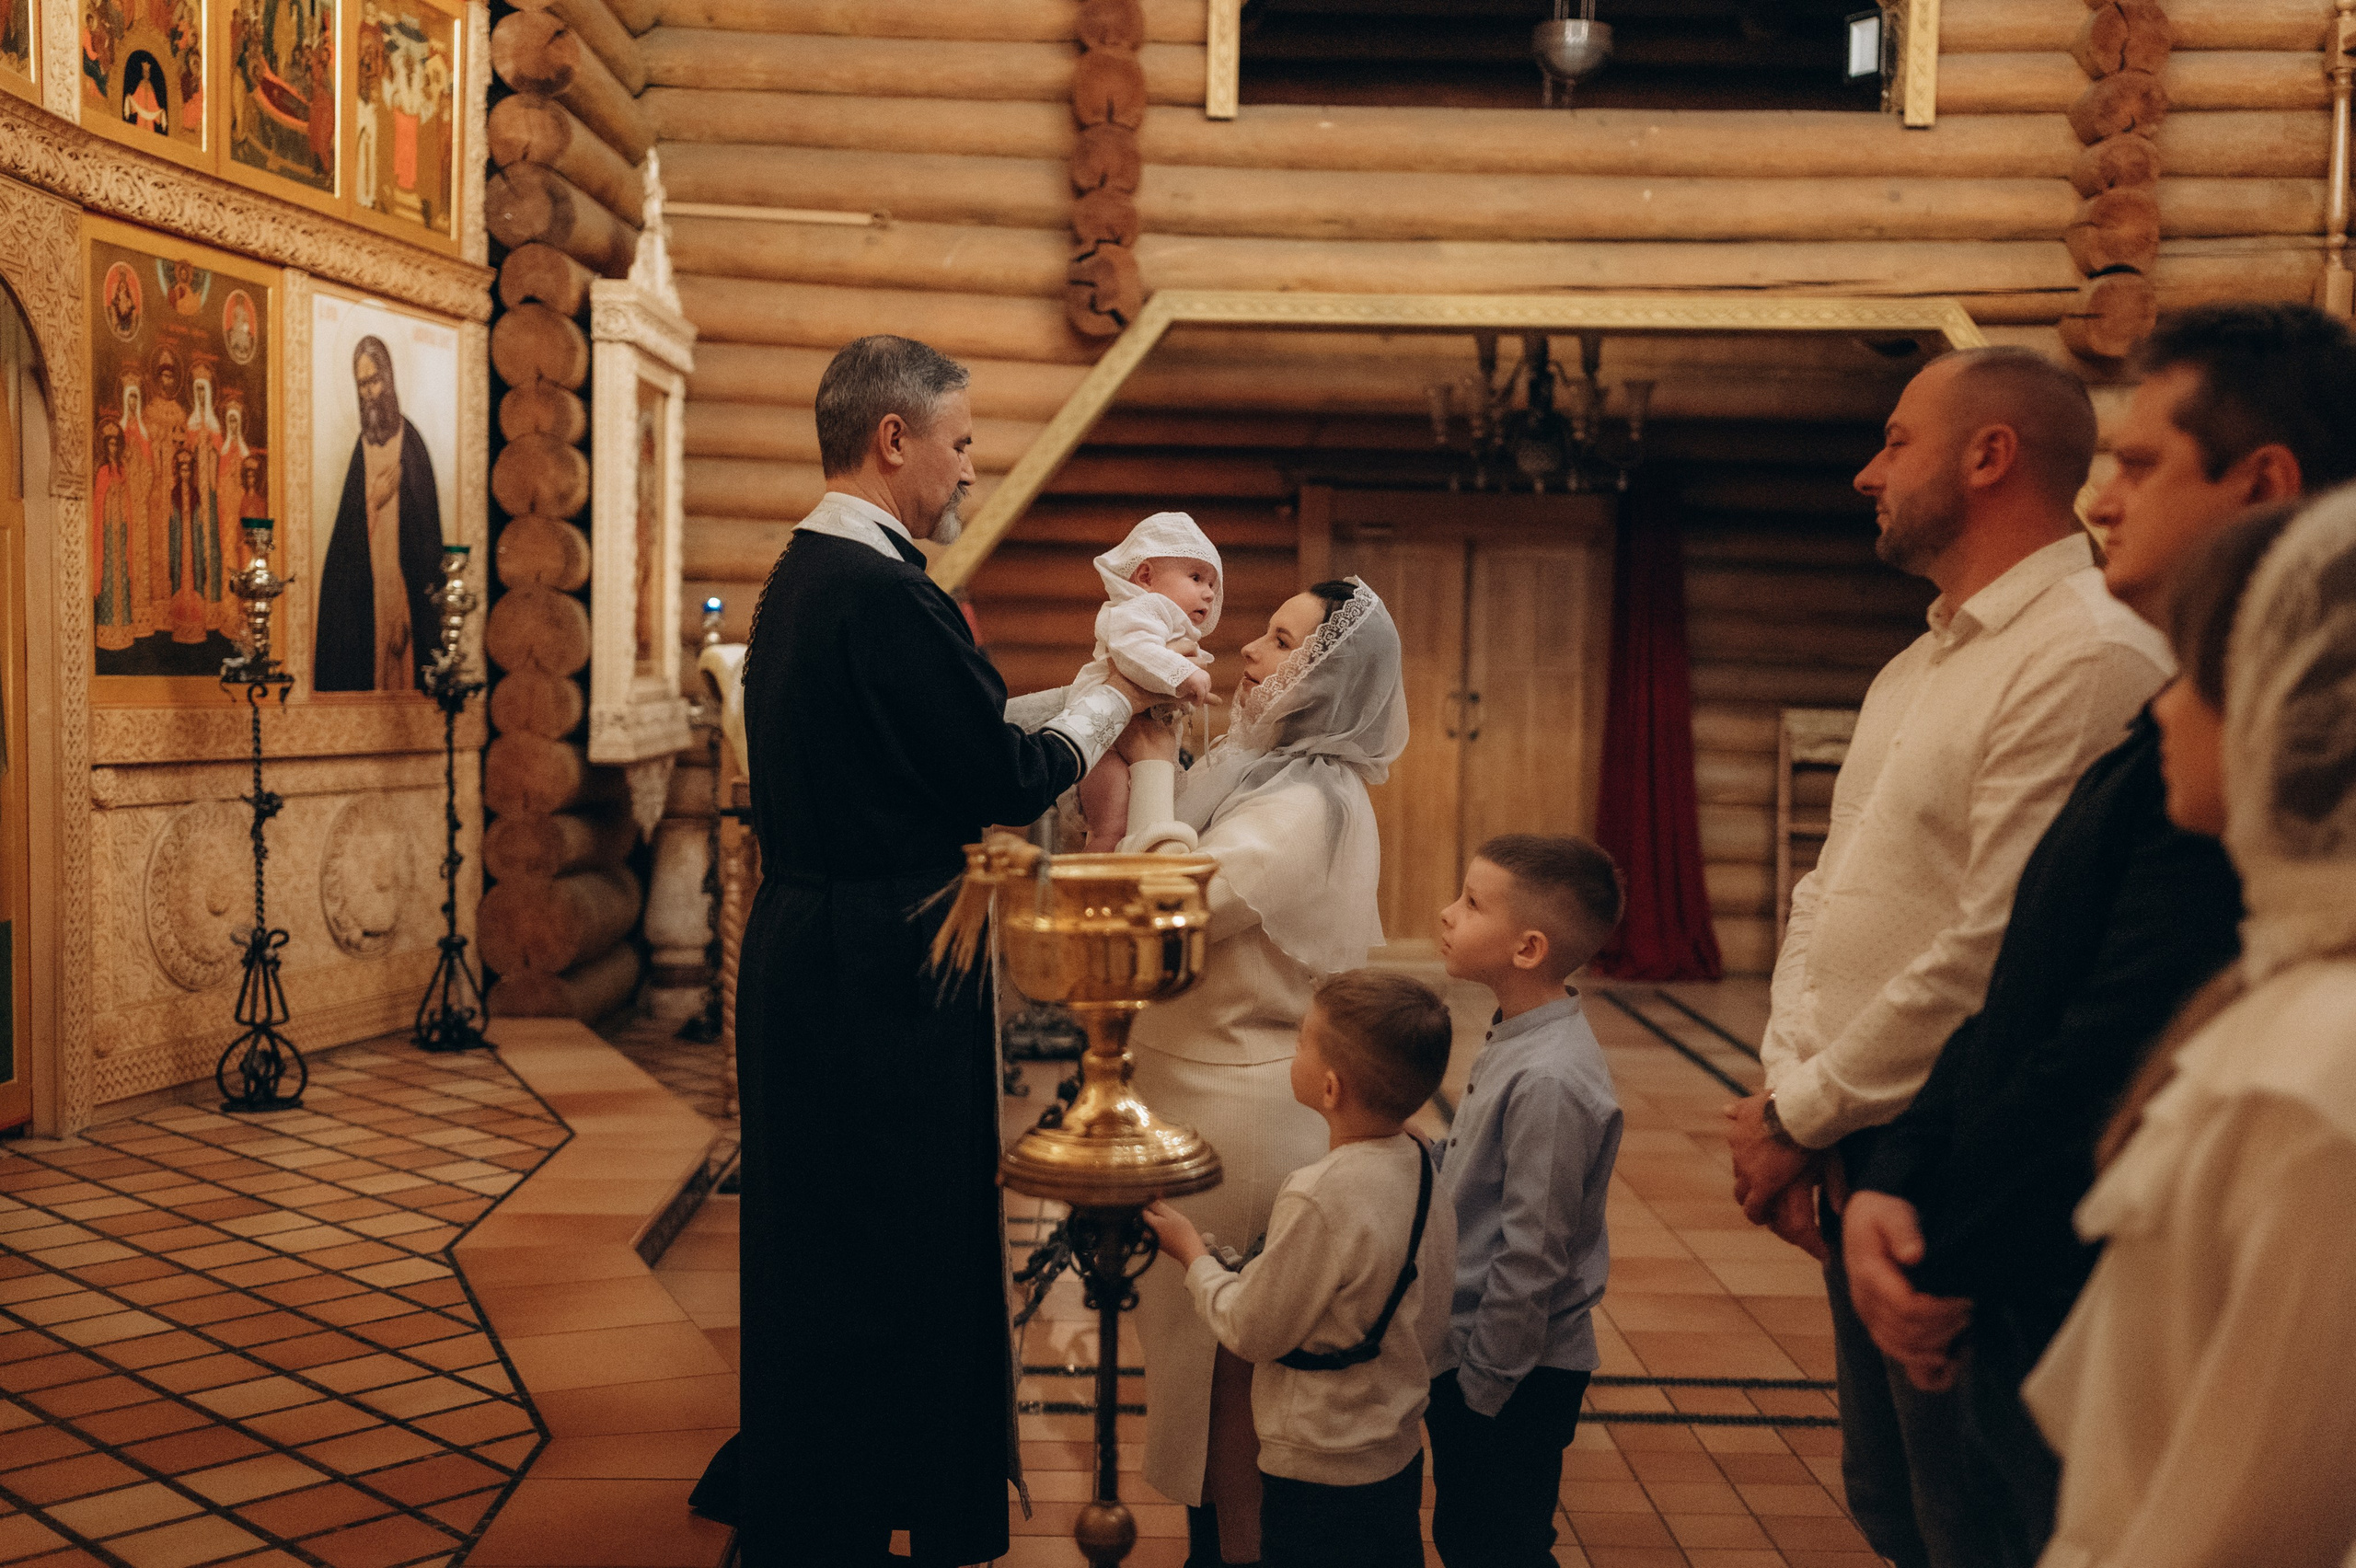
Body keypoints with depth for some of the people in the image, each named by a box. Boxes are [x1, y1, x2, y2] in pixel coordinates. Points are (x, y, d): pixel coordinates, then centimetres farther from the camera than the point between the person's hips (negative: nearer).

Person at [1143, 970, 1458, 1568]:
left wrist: (1193, 1255, -3)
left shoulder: (1319, 1199, -29)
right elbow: (1433, 1325, 6)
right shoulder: (1422, 1165, -5)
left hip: (1319, 1477, -8)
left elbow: (1251, 1331, -17)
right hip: (1400, 1458, 8)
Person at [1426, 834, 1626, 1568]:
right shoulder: (1517, 1043, 3)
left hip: (1515, 1378, -9)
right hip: (1470, 1354, 9)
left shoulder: (1549, 1080, -27)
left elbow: (1531, 1257, -25)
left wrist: (1482, 1385, -17)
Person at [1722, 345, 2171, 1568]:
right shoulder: (1914, 668, 16)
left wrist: (1804, 1114, -13)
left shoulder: (2092, 657, -17)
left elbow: (2001, 948, -23)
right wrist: (1786, 1090, 1)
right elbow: (1824, 894, 15)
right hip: (1858, 1160, 9)